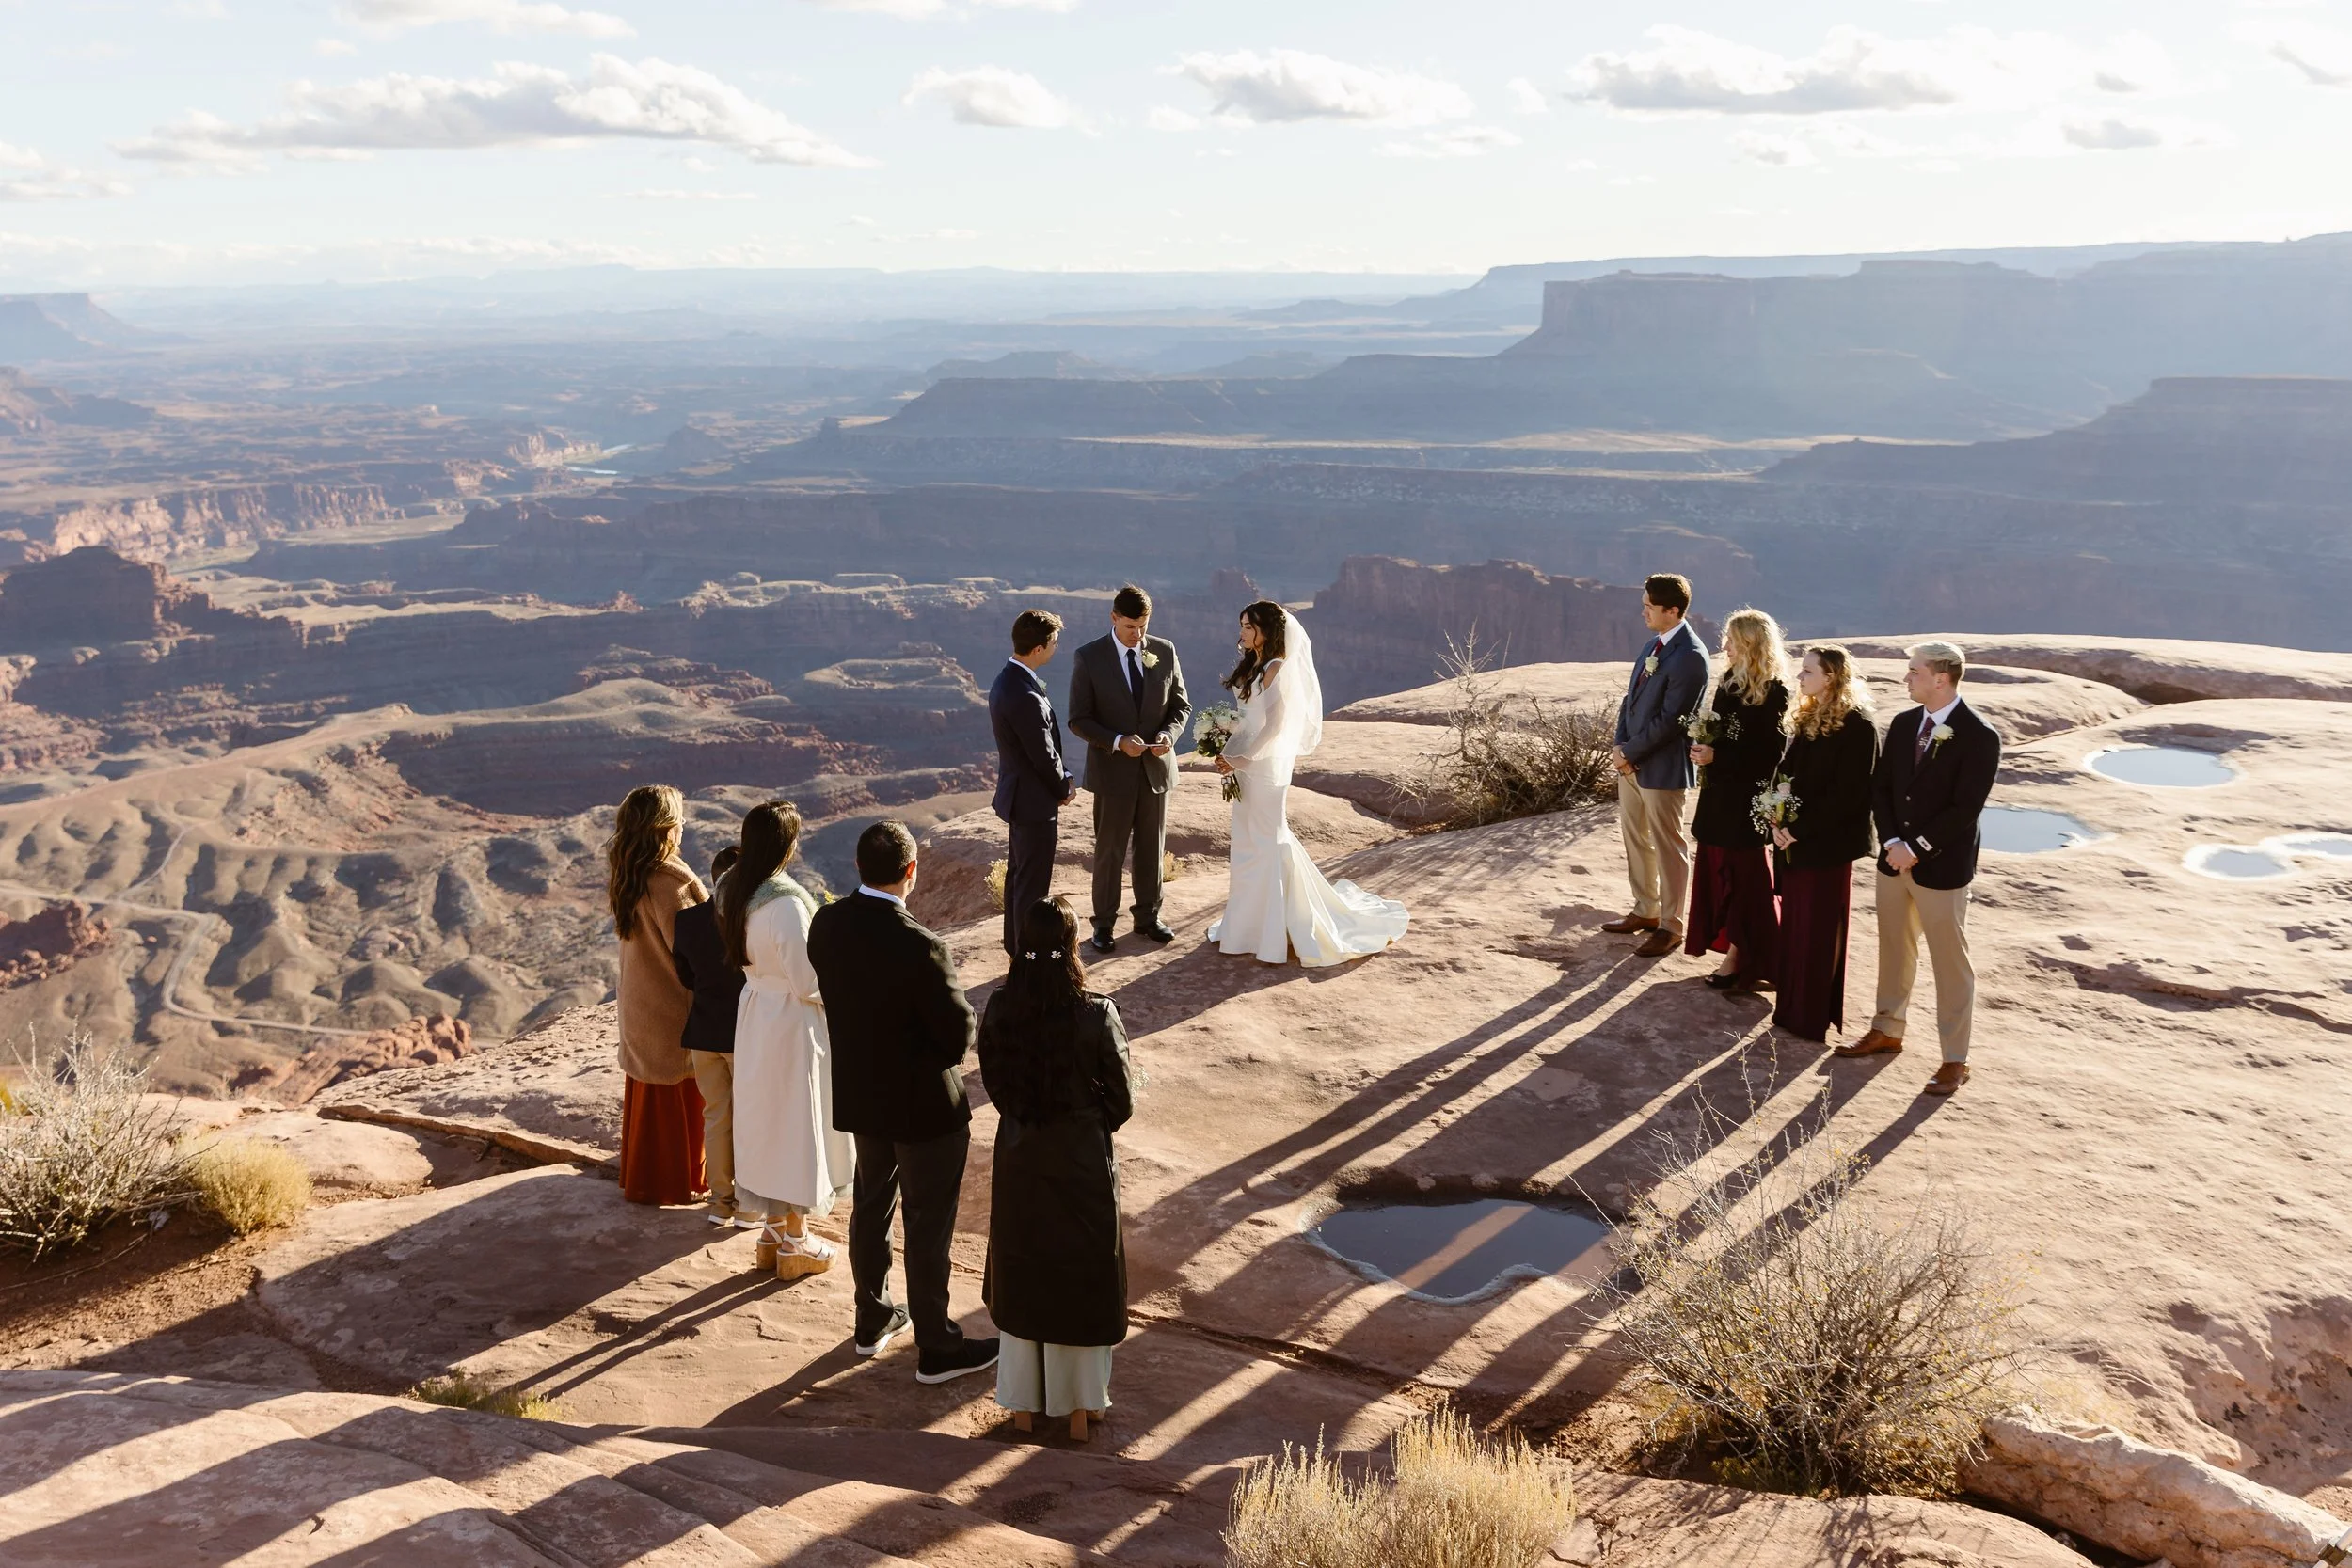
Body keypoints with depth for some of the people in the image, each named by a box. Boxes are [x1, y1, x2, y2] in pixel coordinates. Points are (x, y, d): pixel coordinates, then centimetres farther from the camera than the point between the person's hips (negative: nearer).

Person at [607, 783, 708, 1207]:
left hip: (638, 1003, 8)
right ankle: (676, 1182, 18)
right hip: (674, 1005, -8)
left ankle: (641, 1175, 32)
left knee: (647, 1092, 20)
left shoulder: (625, 875, 1)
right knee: (680, 1097, 7)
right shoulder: (669, 880, -25)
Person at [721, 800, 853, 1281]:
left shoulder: (734, 895, -2)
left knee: (766, 1120, 18)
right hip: (793, 1024, -8)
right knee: (797, 1124, 7)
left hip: (754, 1015, 8)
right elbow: (808, 982, -22)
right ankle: (795, 1243, 19)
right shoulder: (787, 903, -27)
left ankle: (772, 1232, 31)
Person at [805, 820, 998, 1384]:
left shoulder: (826, 924, -11)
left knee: (870, 1206, 24)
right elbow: (959, 1036, -23)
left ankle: (873, 1320, 42)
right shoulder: (919, 947, -31)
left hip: (858, 1094, 7)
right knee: (928, 1228, 9)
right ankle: (936, 1348, 23)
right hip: (924, 1105, -6)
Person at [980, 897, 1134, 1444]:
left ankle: (1023, 1403, 31)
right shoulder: (1095, 1015, -21)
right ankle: (1077, 1406, 27)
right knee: (1082, 1276, 15)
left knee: (1021, 1273, 19)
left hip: (1018, 1153, 3)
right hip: (1082, 1160, -3)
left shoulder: (1000, 1008, -13)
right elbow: (1122, 1101, -11)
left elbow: (994, 1085, 0)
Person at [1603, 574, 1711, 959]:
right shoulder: (1654, 643, 9)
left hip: (1661, 767, -9)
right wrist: (1621, 746, 0)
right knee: (1635, 839, 18)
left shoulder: (1690, 657, -19)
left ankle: (1670, 926, 15)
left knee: (1668, 847, 4)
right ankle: (1645, 911, 34)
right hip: (1630, 762, 9)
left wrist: (1630, 753, -14)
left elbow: (1670, 720, -21)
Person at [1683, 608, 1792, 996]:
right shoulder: (1730, 680, 8)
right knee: (1719, 872, 11)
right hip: (1720, 793, 8)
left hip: (1746, 799, -8)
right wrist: (1703, 743, -3)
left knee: (1744, 878, 2)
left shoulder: (1772, 693, -16)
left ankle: (1746, 965, 13)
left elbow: (1769, 753, -18)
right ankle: (1734, 954, 22)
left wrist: (1717, 757, -21)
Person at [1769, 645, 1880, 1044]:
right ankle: (1792, 1009, 23)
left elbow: (1847, 795, -19)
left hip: (1828, 845, -8)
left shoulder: (1857, 726, -15)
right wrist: (1779, 822, -3)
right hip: (1795, 840, 8)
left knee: (1819, 932, 1)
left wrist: (1799, 829, -18)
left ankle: (1813, 1018, 10)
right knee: (1794, 927, 13)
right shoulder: (1806, 719, 11)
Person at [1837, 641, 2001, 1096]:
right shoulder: (1903, 724, 5)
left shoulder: (1979, 737, -14)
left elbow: (1965, 809, -18)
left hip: (1942, 867, -6)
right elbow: (1881, 787, 7)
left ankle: (1955, 1060, 10)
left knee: (1950, 962, 2)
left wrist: (1916, 849, -17)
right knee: (1894, 950, 18)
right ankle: (1887, 1031, 33)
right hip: (1895, 859, 6)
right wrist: (1891, 842, -7)